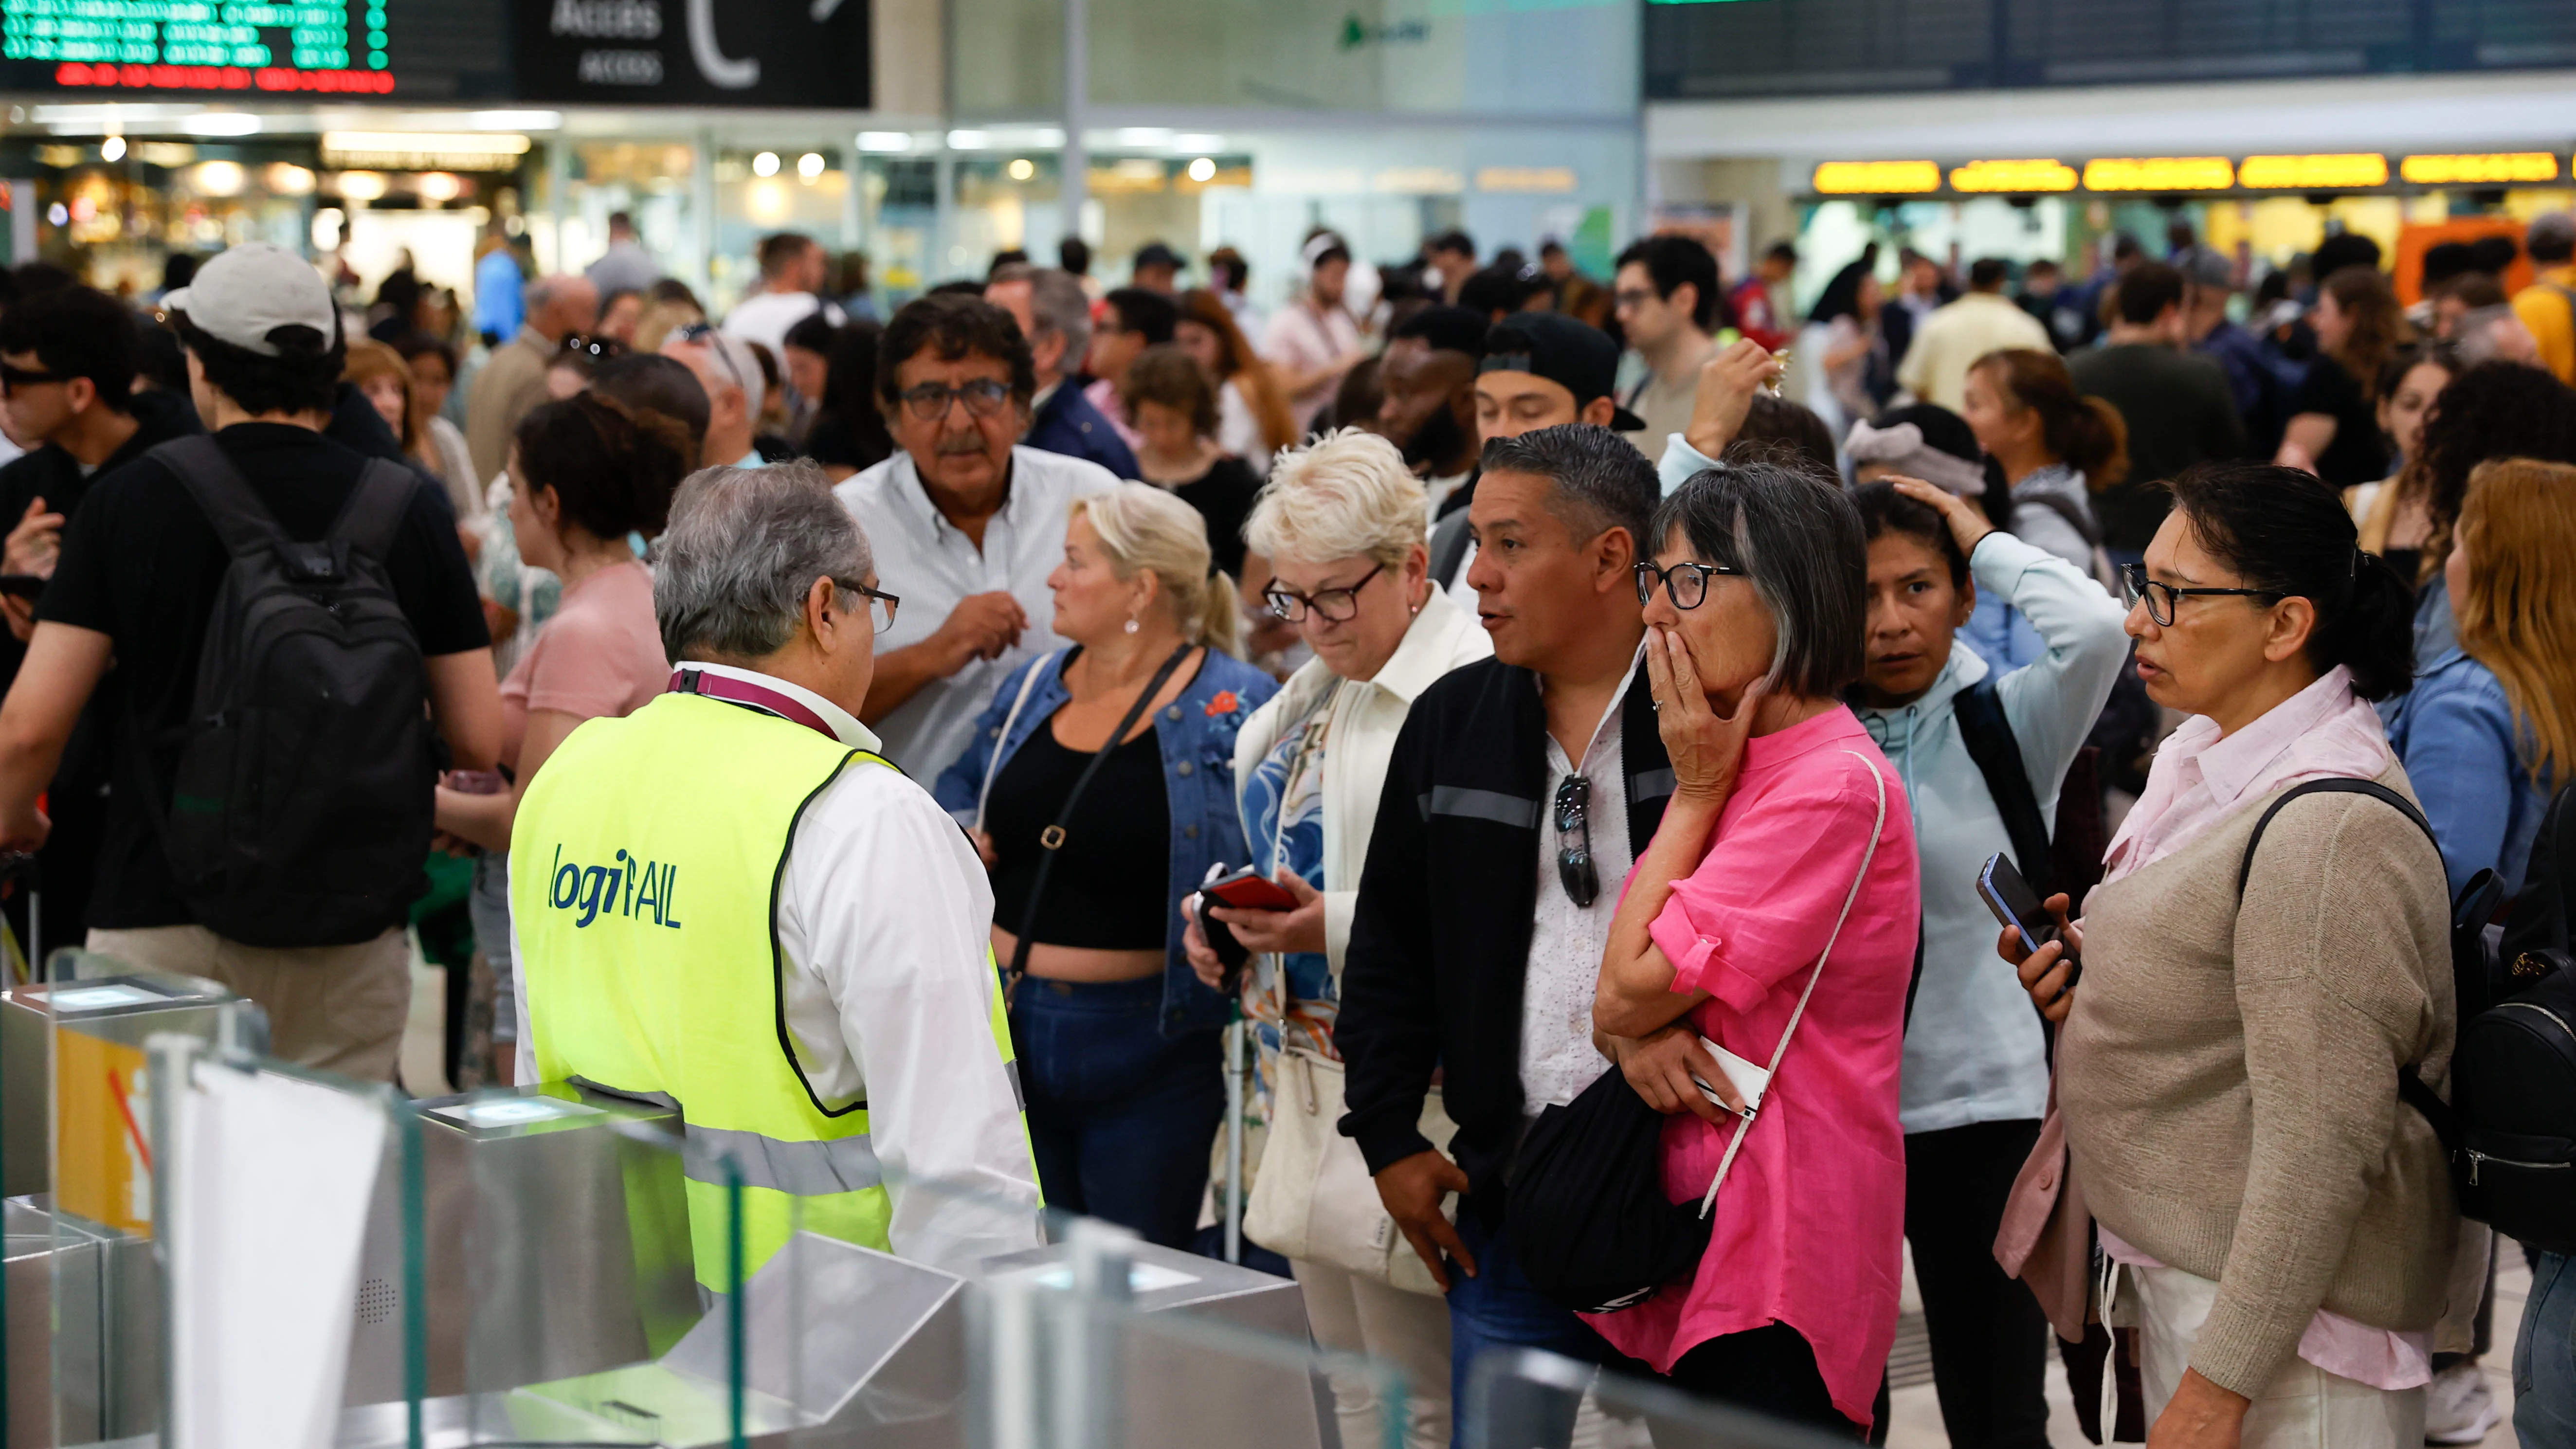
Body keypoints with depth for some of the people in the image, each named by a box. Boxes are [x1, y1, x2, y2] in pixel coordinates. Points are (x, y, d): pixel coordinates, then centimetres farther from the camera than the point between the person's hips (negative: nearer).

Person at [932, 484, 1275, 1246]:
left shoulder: (1236, 707, -9)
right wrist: (956, 834, 5)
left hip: (1148, 1049, -5)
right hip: (1012, 1035, 5)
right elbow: (958, 781, 25)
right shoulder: (1032, 687, 9)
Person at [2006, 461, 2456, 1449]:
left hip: (2274, 1308, -9)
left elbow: (2322, 1144, -24)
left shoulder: (2332, 830, -22)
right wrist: (2087, 973, 3)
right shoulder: (2209, 762, 7)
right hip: (2175, 1267, 9)